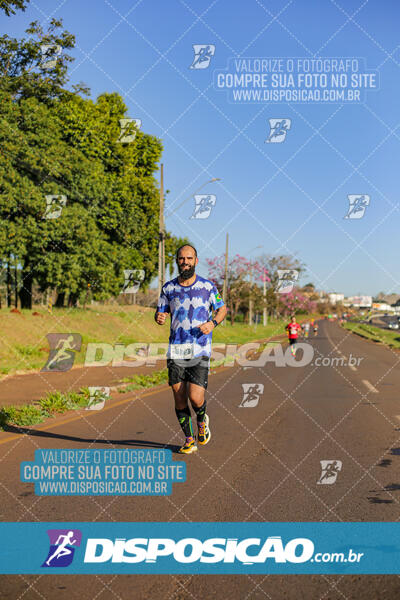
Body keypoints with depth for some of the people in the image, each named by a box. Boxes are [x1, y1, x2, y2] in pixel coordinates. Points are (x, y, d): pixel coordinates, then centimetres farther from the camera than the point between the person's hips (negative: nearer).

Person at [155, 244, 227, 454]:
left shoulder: (207, 286, 2)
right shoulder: (168, 288, 7)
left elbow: (222, 308, 13)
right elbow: (160, 312, 15)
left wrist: (212, 323, -7)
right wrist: (159, 317, -10)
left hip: (200, 351, -2)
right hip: (176, 351, 2)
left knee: (195, 397, -12)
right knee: (179, 400, 3)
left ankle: (202, 420, 22)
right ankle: (189, 440, 20)